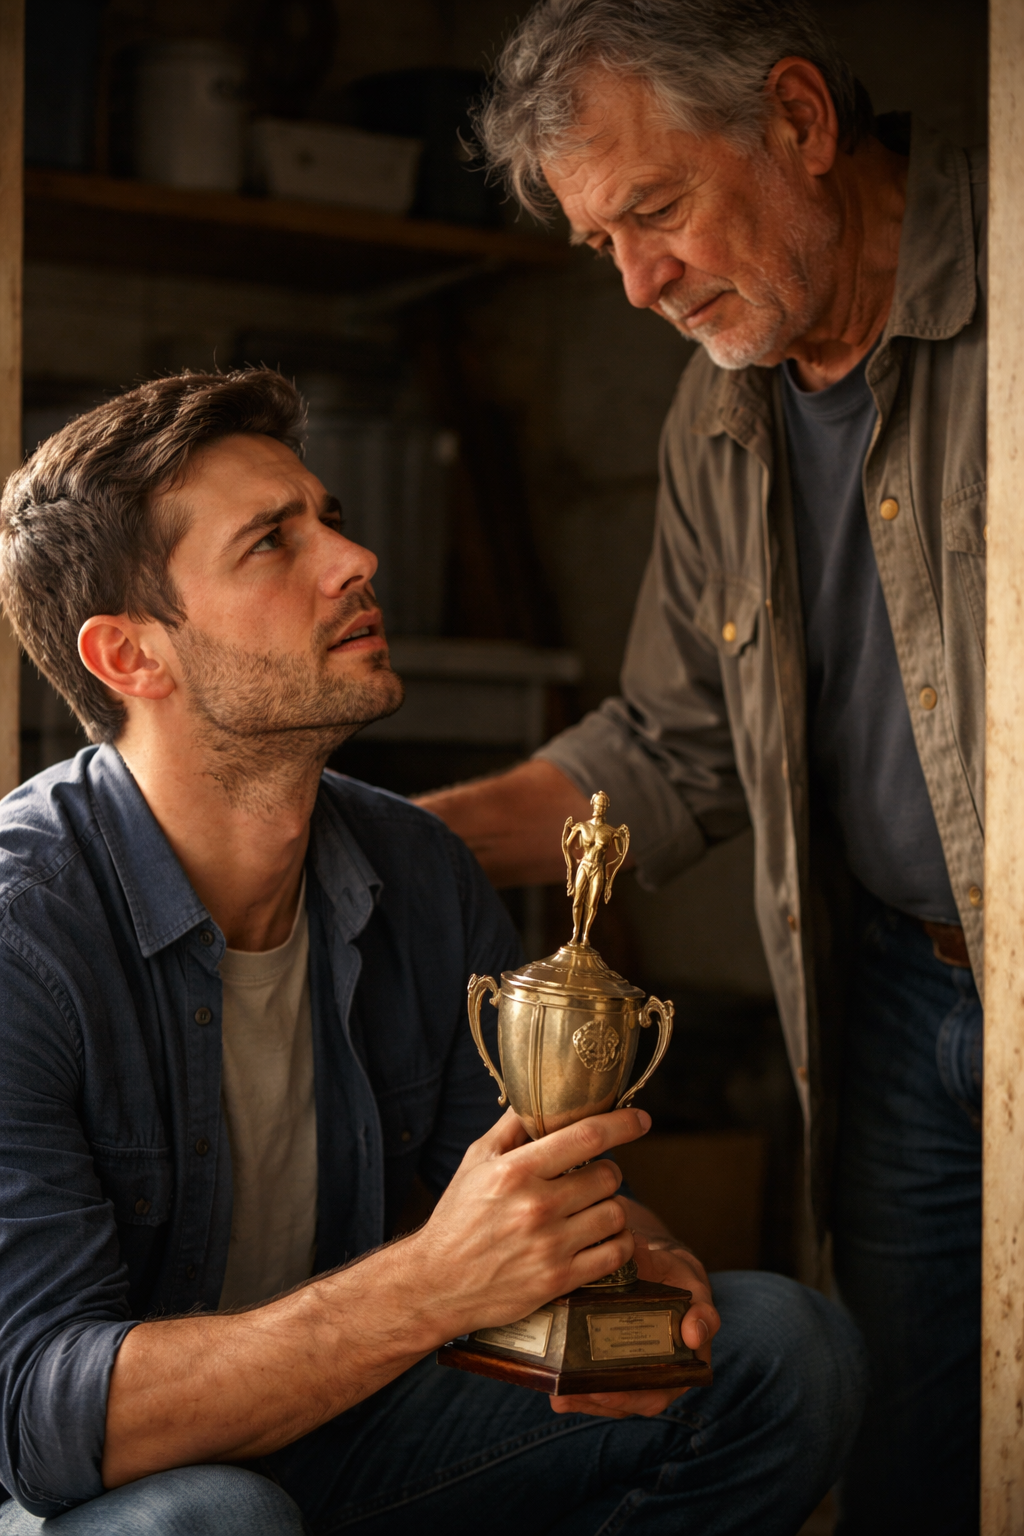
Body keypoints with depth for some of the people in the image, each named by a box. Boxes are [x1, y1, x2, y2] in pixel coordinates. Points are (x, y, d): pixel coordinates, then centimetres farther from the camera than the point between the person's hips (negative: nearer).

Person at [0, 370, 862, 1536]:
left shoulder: (421, 877, -3)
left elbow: (526, 1194, 6)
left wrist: (624, 1261, -19)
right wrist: (433, 1285, -40)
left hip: (341, 1436, 6)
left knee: (783, 1350, -4)